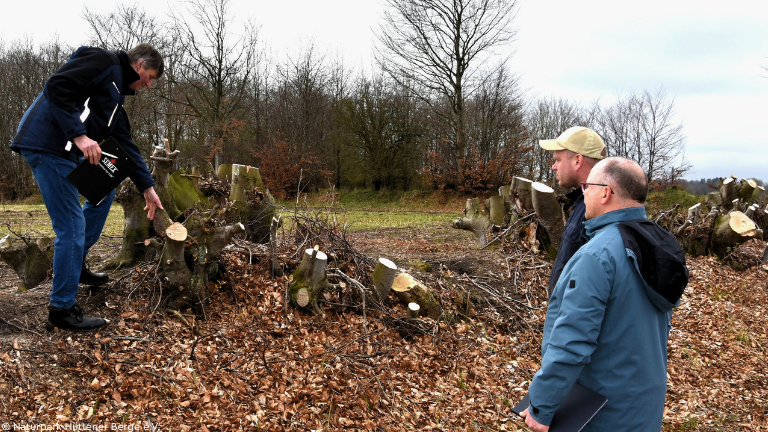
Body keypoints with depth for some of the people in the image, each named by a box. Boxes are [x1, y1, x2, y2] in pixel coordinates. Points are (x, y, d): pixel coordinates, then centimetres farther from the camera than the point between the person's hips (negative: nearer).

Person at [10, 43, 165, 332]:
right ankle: (61, 310, 3)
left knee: (105, 188, 24)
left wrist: (147, 187, 20)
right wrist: (79, 135, -24)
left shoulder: (116, 94, 23)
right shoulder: (104, 61, -4)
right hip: (47, 145, -10)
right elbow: (57, 86, -19)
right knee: (72, 227, -8)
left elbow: (125, 143, 23)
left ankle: (76, 264, 27)